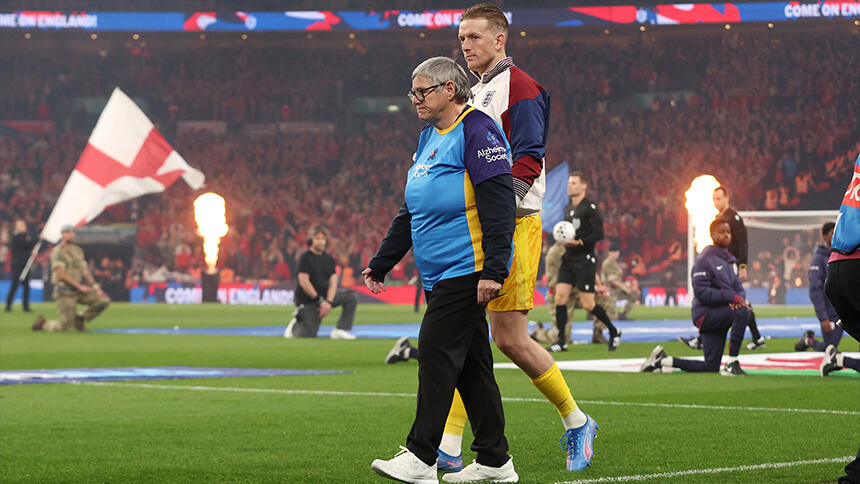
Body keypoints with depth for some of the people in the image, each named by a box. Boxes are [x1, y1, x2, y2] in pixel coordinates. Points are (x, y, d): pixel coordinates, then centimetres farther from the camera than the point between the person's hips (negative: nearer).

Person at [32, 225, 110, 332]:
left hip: (77, 291, 7)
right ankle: (42, 324, 18)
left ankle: (79, 319, 8)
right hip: (64, 293, -7)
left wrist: (96, 287, -1)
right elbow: (61, 274, -18)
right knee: (65, 327, -10)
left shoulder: (78, 250, 12)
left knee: (104, 300, -8)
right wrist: (80, 286, -20)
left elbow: (85, 271, 11)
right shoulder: (58, 251, -11)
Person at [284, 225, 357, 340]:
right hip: (307, 301, -6)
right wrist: (319, 301, -16)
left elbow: (333, 282, 0)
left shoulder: (329, 259, 7)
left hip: (325, 295, 6)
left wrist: (328, 302, -16)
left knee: (351, 297, -8)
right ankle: (295, 325, 21)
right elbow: (304, 282, -16)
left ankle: (340, 330, -10)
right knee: (309, 334, -13)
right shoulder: (305, 258, -9)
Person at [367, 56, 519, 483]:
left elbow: (499, 206, -18)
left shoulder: (478, 132, -11)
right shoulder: (429, 137, 18)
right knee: (470, 363, 9)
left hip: (466, 270, -9)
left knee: (437, 354, -11)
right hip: (440, 275, 9)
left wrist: (493, 271, -24)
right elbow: (411, 211, 26)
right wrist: (380, 264, 24)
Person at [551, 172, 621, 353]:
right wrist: (563, 240, 5)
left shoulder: (590, 207, -8)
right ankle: (561, 342, -2)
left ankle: (614, 332, 15)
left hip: (585, 260, -7)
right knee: (560, 296, -6)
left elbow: (599, 234, -13)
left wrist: (578, 243, -21)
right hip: (568, 259, 7)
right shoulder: (568, 208, 15)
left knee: (588, 304, -6)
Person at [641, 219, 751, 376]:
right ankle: (732, 364, -27)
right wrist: (731, 296, -24)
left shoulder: (728, 260, 17)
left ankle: (662, 360, 18)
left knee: (711, 367, 4)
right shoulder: (705, 260, -11)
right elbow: (701, 292, -20)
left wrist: (740, 298, -13)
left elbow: (738, 286, 12)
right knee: (742, 312, -32)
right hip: (705, 314, -9)